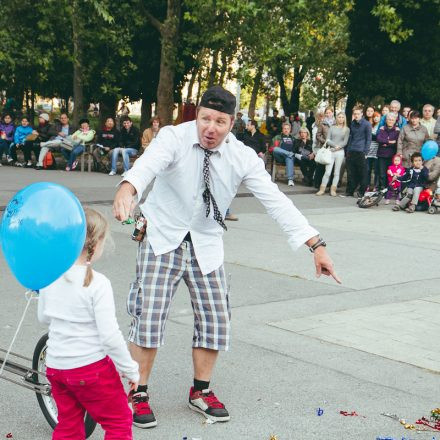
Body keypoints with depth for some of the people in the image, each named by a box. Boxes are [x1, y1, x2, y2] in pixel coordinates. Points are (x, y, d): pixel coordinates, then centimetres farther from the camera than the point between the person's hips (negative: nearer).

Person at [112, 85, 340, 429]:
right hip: (163, 238, -3)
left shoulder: (242, 157, -11)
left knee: (215, 319, 4)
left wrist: (316, 244, -27)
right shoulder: (174, 138, -17)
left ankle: (200, 391, 27)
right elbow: (148, 164, -38)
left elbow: (276, 200, -17)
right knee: (149, 315, -8)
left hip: (205, 246, 3)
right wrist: (127, 190, -62)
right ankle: (139, 393, 10)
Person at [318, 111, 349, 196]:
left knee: (337, 172, 2)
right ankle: (322, 189, -2)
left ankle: (333, 189, 5)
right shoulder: (332, 128, 8)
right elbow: (328, 140, 1)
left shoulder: (346, 129, 7)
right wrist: (335, 145, -14)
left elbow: (345, 141, 0)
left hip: (340, 152, 0)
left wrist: (338, 147, -14)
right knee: (327, 171, -5)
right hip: (331, 151, 0)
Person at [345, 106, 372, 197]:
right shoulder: (352, 123, 13)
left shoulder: (366, 124, -3)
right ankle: (350, 191, 9)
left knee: (362, 173, -1)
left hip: (361, 152, -5)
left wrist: (365, 152, -8)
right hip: (351, 152, 5)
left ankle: (362, 192, 5)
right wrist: (348, 150, 13)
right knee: (350, 173, 4)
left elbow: (368, 139, -2)